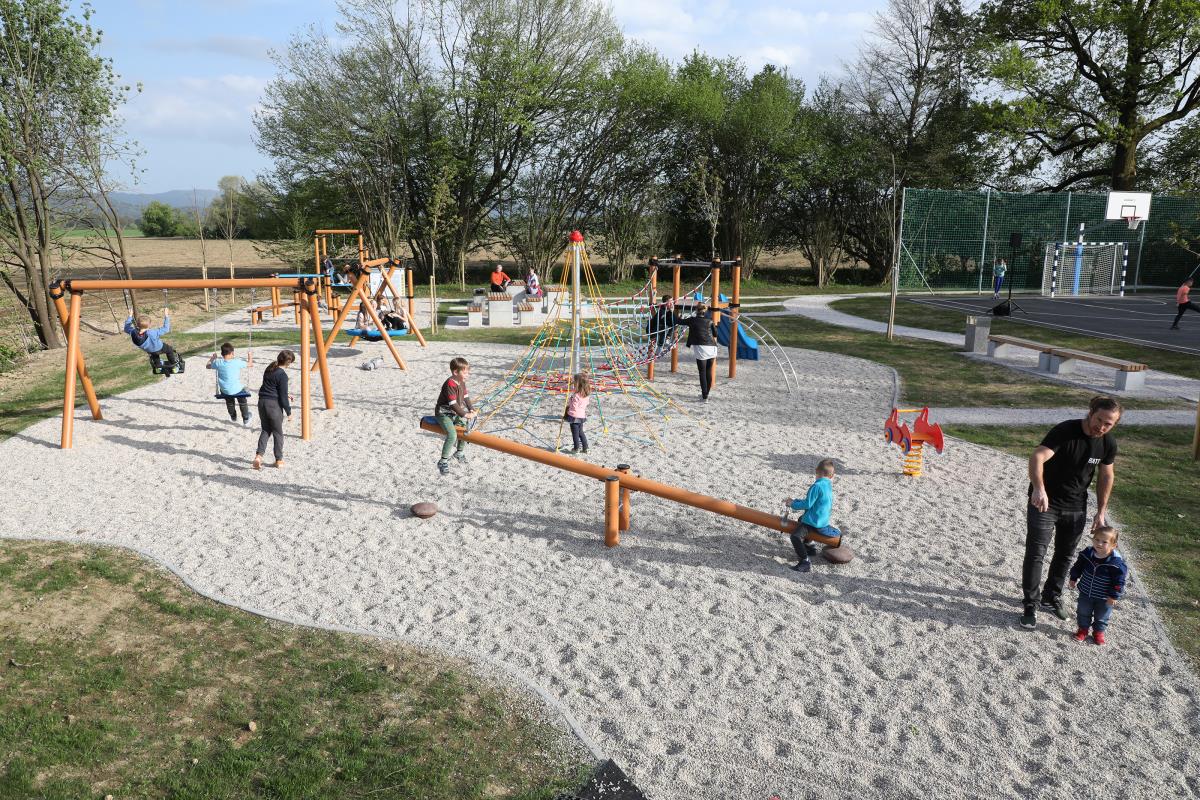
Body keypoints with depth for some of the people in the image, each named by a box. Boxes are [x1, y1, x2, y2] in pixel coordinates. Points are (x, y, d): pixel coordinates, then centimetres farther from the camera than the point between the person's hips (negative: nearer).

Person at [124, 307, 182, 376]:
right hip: (159, 349, -4)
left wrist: (130, 316, -5)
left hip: (149, 350, 4)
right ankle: (174, 366, 46)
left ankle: (158, 367, 61)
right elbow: (166, 329, -39)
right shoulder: (152, 333, -49)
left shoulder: (133, 333, -34)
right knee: (169, 349, 29)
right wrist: (166, 316, -34)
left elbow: (126, 328, -11)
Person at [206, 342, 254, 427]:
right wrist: (250, 357, 16)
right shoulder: (237, 362, -19)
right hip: (237, 390, -2)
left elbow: (207, 366, 10)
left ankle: (233, 417, 58)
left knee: (229, 402, 36)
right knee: (242, 402, 30)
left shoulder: (218, 363, -11)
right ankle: (246, 420, 41)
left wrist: (212, 358, 27)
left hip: (224, 392, 3)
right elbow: (250, 364, -4)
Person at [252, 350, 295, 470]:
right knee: (278, 433, 8)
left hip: (262, 402, 7)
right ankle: (279, 460, 17)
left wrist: (286, 397, 25)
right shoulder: (282, 375, -16)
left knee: (266, 430, 16)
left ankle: (259, 455, -1)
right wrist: (288, 412, -3)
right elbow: (283, 396, -14)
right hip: (274, 404, -7)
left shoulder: (269, 369, 8)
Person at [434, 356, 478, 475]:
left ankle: (459, 452, 29)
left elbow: (466, 397, 8)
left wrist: (471, 409, -5)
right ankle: (443, 462, -16)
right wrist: (465, 415, -27)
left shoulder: (462, 382, 4)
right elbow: (453, 404, -28)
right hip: (443, 413, -9)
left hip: (455, 413, 9)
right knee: (452, 435, -25)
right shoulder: (450, 384, -25)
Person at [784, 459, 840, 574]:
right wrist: (794, 502, 11)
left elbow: (807, 504, -20)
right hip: (823, 520, 10)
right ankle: (807, 547, 47)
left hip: (813, 521, -10)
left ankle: (806, 562, -29)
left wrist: (793, 504, -5)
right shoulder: (828, 486, 6)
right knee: (801, 520, 38)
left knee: (795, 536, -25)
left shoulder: (817, 486, -22)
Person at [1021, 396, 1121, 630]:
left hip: (1076, 507, 5)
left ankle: (1051, 596, 36)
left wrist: (1101, 512, 7)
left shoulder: (1108, 444, -7)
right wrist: (1039, 489, -57)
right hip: (1044, 502, -5)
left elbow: (1106, 476, 8)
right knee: (1035, 553, -6)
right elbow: (1037, 457, -40)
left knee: (1065, 555, 17)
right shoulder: (1065, 431, -26)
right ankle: (1030, 605, 6)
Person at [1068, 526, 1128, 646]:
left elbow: (1120, 580, -18)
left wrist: (1114, 596, -15)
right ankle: (1083, 629, 38)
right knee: (1083, 612, 18)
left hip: (1104, 598, -3)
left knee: (1101, 617, 17)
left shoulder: (1116, 563, -27)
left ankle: (1099, 632, 40)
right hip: (1086, 593, 3)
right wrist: (1074, 579, 9)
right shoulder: (1087, 553, -14)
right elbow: (1078, 567, 3)